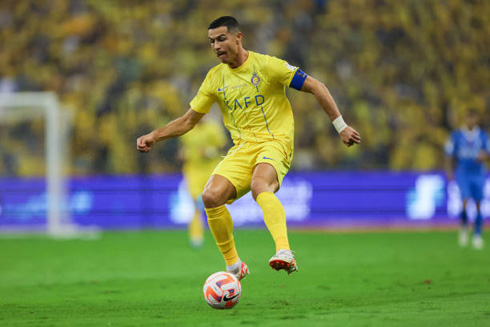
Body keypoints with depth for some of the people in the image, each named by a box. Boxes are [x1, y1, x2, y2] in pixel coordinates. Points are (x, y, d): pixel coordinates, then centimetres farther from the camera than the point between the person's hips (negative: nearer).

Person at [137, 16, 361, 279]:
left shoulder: (266, 65, -4)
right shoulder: (215, 78, 11)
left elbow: (316, 88, -2)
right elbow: (188, 120, 18)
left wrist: (341, 126, -5)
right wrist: (154, 137, 5)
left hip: (275, 142, -5)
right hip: (242, 148, 5)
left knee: (259, 186, -37)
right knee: (211, 196, -19)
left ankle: (284, 253, -54)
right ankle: (233, 267, -2)